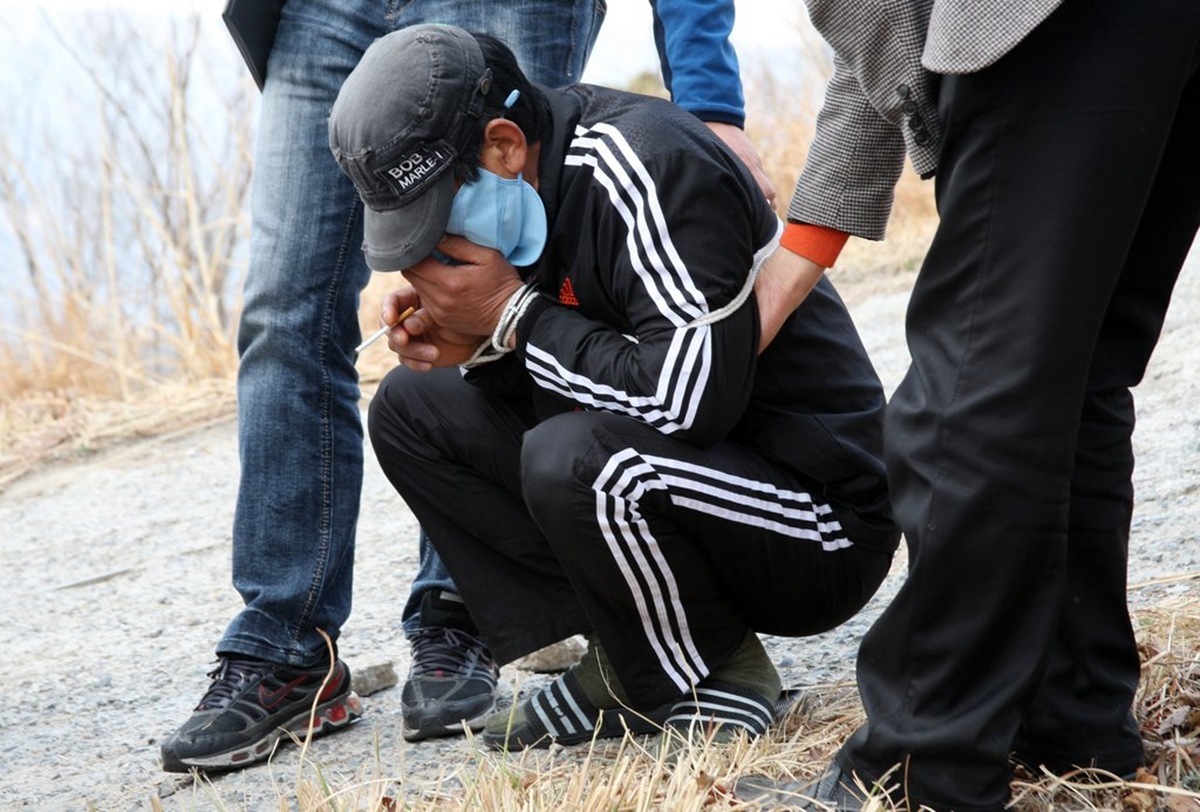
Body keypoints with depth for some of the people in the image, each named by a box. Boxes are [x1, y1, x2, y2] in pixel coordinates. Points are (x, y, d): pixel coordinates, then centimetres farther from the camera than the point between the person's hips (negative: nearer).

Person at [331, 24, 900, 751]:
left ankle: (709, 682, -7)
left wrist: (513, 315, -22)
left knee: (573, 458, -35)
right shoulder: (525, 184, 1)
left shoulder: (652, 166, -24)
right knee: (412, 408, 5)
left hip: (819, 518, -9)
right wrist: (473, 342, -11)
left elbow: (690, 401, -31)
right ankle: (628, 664, 0)